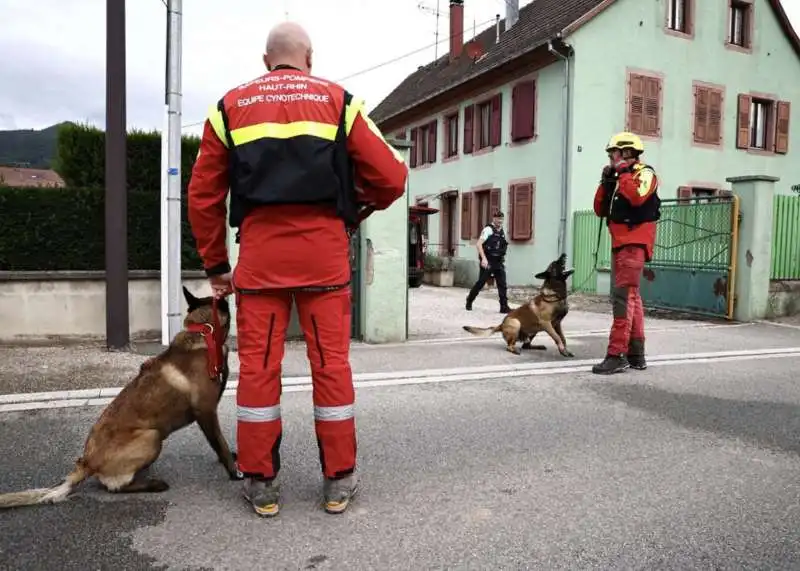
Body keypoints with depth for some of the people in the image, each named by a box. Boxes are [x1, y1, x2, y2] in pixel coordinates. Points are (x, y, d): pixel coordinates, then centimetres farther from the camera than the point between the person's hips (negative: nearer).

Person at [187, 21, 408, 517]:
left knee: (258, 365, 6)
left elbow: (203, 196, 12)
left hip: (259, 248, 1)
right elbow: (392, 177, 4)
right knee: (332, 362, 5)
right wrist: (363, 204, 24)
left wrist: (216, 265, 18)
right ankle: (339, 480, 15)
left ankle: (261, 483, 15)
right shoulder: (338, 100, 11)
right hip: (324, 246, -1)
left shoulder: (230, 106, 16)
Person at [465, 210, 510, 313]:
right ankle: (469, 301, 20)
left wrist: (502, 260, 21)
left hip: (499, 262, 6)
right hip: (487, 262, -6)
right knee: (480, 283, 1)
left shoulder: (502, 231, 14)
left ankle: (504, 307, 0)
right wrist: (483, 258, -26)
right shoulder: (488, 229, -8)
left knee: (503, 285, -1)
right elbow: (479, 244, -17)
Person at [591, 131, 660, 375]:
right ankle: (636, 353, 18)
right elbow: (600, 210, 15)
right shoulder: (618, 178, 19)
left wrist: (624, 173, -13)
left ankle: (617, 354, -19)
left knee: (623, 296, -16)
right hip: (620, 242, 9)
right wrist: (605, 181, 5)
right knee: (631, 297, 11)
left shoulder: (644, 173, -4)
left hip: (634, 242, -9)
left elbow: (637, 197, -25)